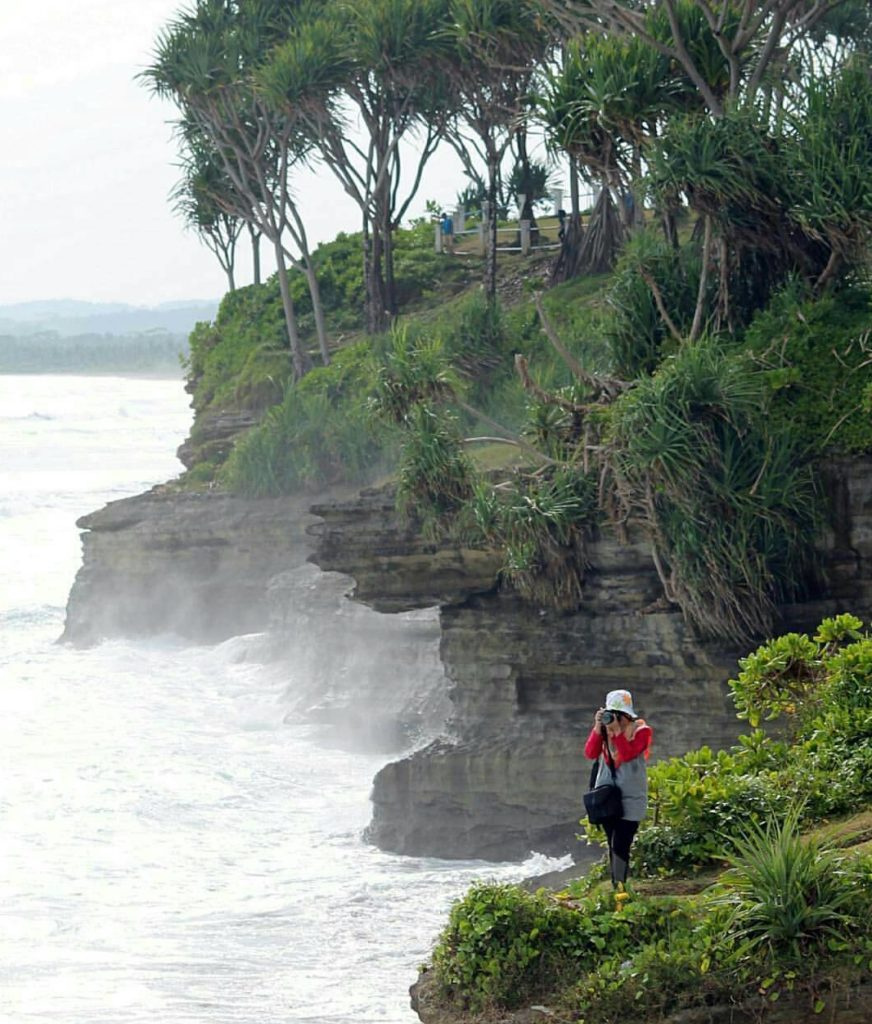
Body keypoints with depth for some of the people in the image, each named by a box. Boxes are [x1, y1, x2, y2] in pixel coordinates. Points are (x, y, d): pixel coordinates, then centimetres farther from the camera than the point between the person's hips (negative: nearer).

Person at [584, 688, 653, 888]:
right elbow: (590, 754, -4)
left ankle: (619, 888, -14)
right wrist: (598, 728, -13)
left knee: (620, 846, -13)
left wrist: (616, 730, -20)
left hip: (630, 798, -5)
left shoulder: (641, 731, -4)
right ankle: (615, 888, 13)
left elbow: (627, 754, -18)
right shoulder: (605, 729, 8)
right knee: (613, 845, 8)